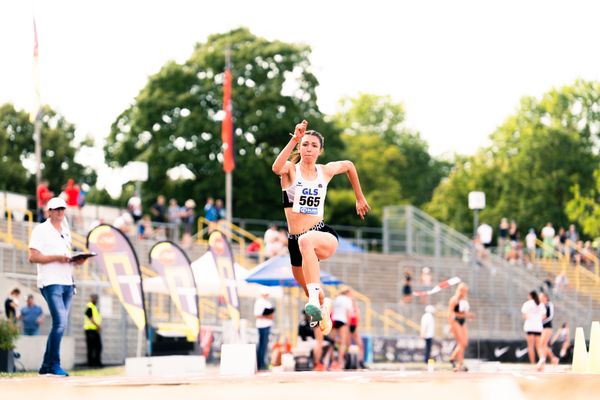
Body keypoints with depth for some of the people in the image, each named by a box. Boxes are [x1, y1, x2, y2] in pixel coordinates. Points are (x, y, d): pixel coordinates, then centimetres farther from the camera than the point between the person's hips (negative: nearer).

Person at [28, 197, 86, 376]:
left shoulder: (66, 230, 20)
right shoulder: (41, 230, -3)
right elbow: (33, 257, -11)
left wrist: (76, 260, 5)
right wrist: (56, 257, -18)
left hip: (67, 282, 8)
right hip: (51, 282, -8)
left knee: (60, 325, 6)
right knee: (60, 323, -17)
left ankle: (46, 366, 13)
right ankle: (55, 365, -11)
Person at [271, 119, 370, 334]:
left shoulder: (325, 171, 6)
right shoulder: (290, 169, -2)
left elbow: (349, 165, 28)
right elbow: (277, 168, -28)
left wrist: (360, 198, 31)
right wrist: (294, 139, -38)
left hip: (323, 235, -2)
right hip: (295, 240, 2)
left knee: (306, 240, -41)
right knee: (309, 289, 19)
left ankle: (315, 299, -51)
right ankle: (323, 305, 58)